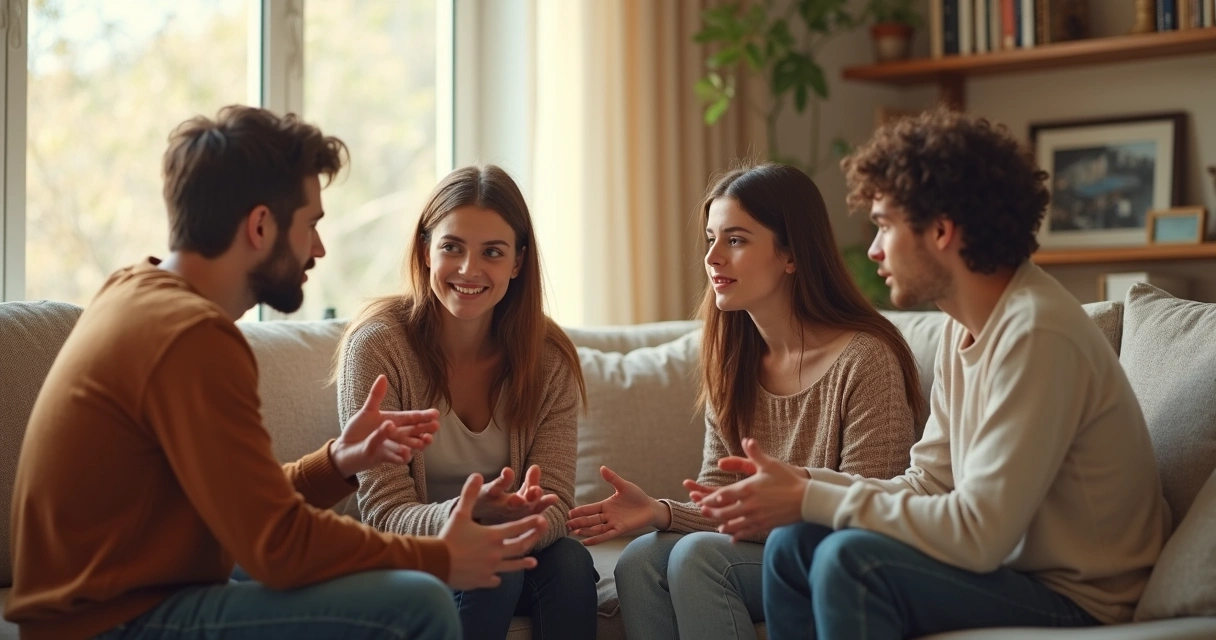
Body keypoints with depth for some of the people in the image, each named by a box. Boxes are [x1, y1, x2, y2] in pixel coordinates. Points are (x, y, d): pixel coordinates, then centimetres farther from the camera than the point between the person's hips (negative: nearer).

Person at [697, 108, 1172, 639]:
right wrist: (798, 486, -6)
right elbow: (928, 484, 8)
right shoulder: (965, 326, 6)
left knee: (851, 559, -25)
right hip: (1014, 566, 9)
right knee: (792, 545, 1)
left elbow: (977, 534, -26)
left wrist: (811, 499, -18)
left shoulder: (1035, 335, -23)